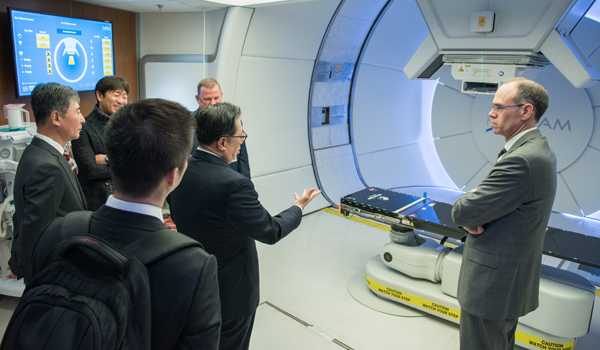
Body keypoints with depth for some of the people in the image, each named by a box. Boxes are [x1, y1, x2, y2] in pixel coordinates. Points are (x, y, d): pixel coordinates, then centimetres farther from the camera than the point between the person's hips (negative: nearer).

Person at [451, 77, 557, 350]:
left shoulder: (521, 160, -28)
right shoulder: (537, 149, 7)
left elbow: (461, 213, -25)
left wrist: (465, 209, -3)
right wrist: (476, 214, -11)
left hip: (493, 283, -10)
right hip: (511, 277, 10)